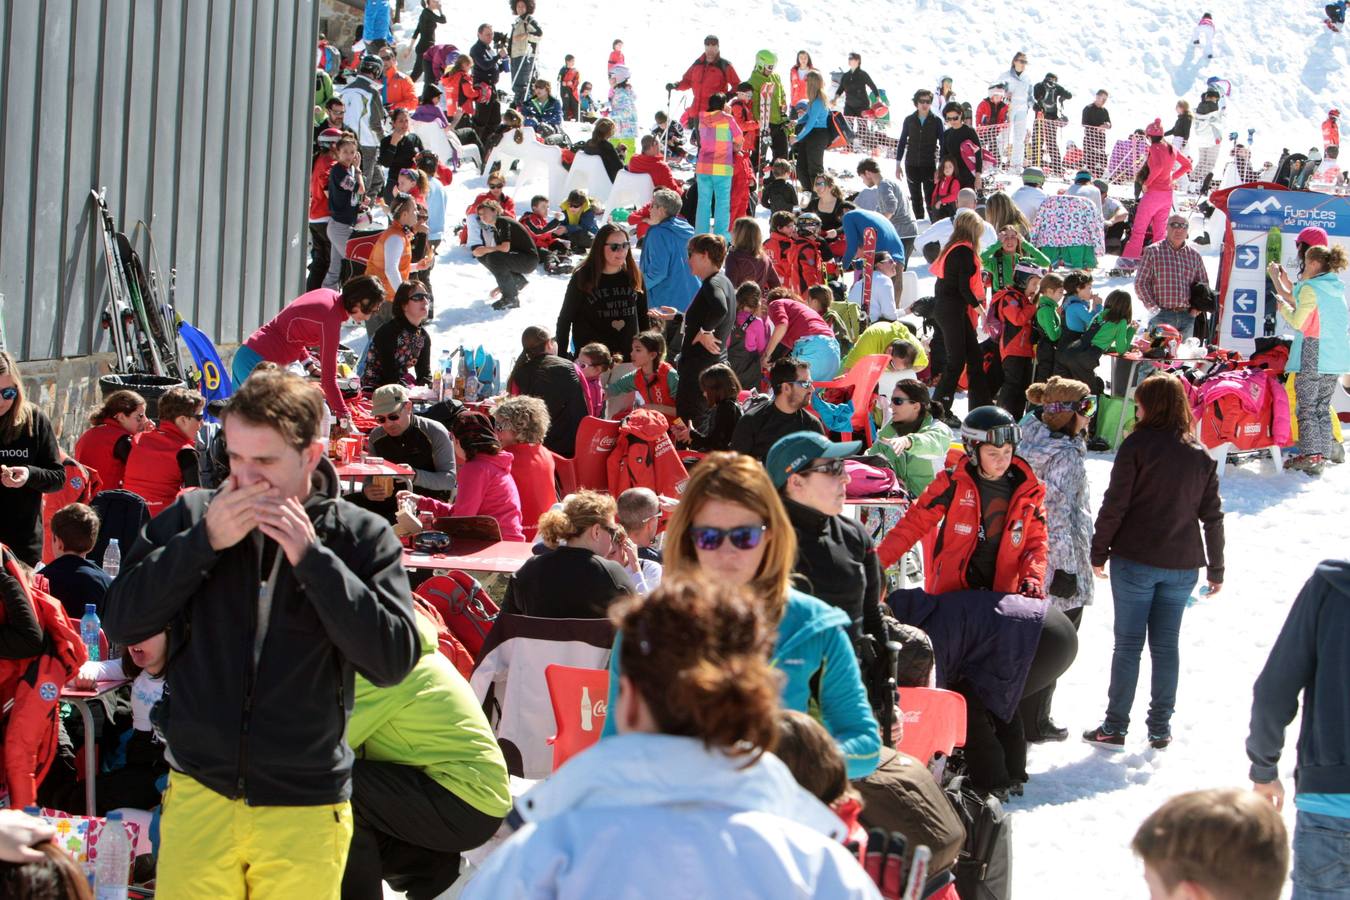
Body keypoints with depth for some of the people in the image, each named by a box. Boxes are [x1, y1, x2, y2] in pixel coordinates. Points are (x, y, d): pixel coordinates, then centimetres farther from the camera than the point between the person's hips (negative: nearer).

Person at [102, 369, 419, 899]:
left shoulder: (360, 537, -3)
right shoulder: (192, 517, 2)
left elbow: (393, 660, -11)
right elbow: (120, 623, -2)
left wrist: (311, 557, -16)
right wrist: (204, 541, -13)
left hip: (307, 813, -1)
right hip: (199, 796, 1)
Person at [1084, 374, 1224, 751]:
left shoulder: (1137, 446, -9)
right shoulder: (1200, 455, 5)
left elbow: (1114, 504, -11)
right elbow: (1212, 516, 8)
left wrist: (1099, 552, -1)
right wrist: (1216, 570, 15)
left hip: (1135, 561, -4)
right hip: (1182, 564, 4)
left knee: (1128, 643, 3)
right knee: (1166, 645, 10)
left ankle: (1115, 727, 5)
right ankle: (1160, 728, 14)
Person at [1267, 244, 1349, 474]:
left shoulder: (1311, 288, -11)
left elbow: (1297, 321, -12)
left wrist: (1282, 306, 5)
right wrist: (1282, 282, 23)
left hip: (1313, 355, -8)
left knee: (1306, 407, -2)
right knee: (1322, 408, 13)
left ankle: (1310, 455, -7)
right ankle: (1321, 454, 13)